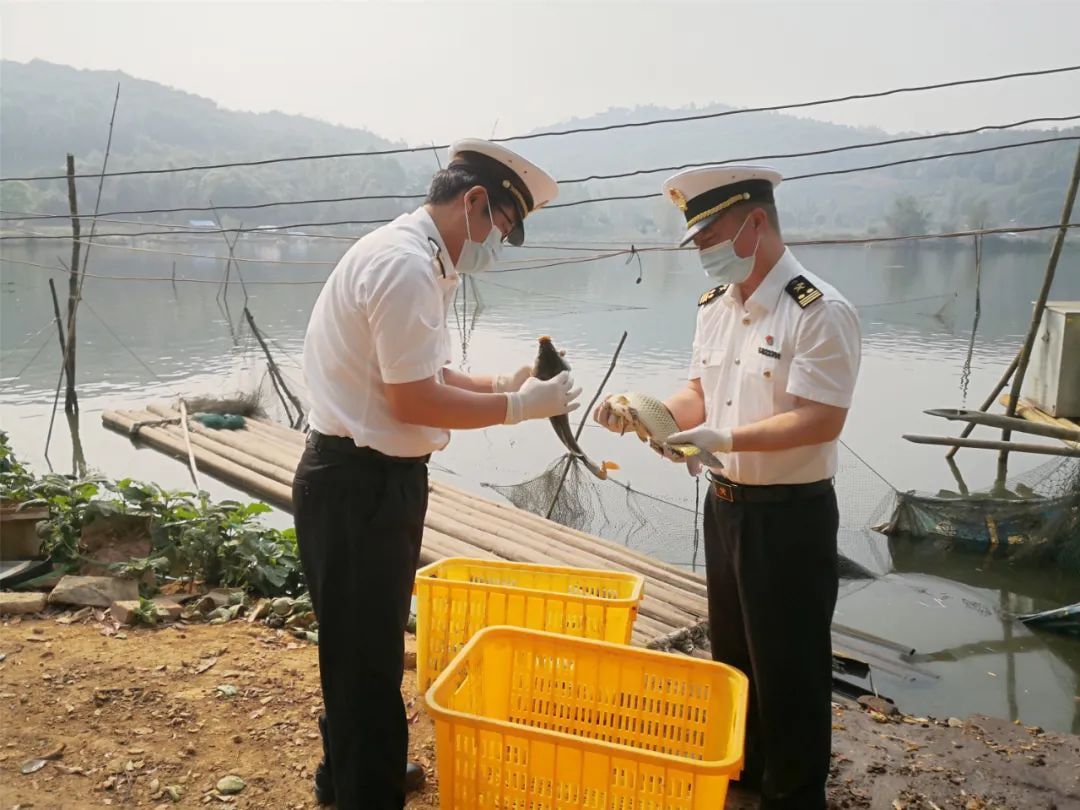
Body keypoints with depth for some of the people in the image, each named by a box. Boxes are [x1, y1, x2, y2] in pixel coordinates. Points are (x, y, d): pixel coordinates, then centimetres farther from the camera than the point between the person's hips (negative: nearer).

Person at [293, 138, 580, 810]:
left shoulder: (415, 258, 13)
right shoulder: (406, 263, -21)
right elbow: (413, 400, -23)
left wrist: (502, 383, 7)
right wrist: (519, 408, -13)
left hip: (374, 477, 11)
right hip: (359, 484, -11)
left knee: (365, 646, 25)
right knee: (366, 655, 4)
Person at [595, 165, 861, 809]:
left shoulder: (821, 312, -18)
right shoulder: (714, 306, 6)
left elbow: (822, 419, -23)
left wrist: (726, 439, -30)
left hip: (790, 512, -8)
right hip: (725, 503, 8)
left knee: (787, 660, 7)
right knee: (731, 647, 22)